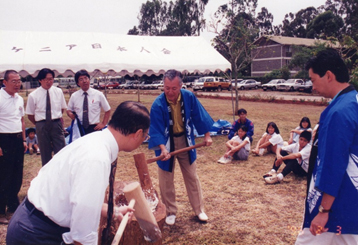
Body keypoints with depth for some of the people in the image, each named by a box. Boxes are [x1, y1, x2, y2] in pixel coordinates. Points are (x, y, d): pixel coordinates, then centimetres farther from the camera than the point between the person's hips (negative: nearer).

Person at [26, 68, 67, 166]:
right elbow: (30, 115, 5)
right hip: (42, 126, -1)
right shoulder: (33, 95, -3)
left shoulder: (58, 92, 2)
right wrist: (39, 125, 6)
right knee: (45, 153, 9)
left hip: (57, 124, 1)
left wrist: (57, 120, 8)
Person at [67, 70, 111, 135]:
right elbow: (69, 110, 18)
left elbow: (107, 110, 9)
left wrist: (103, 124, 1)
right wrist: (70, 114, -5)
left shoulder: (98, 94, 1)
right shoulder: (74, 96, 6)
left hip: (94, 128, -1)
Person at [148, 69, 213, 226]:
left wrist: (207, 135, 0)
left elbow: (199, 116, -2)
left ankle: (199, 209, 27)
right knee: (166, 181, 7)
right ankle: (170, 212, 25)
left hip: (186, 142, 2)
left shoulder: (189, 97, -15)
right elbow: (156, 130, -23)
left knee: (192, 177, 13)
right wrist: (163, 148, -36)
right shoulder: (158, 104, -23)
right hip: (166, 144, -2)